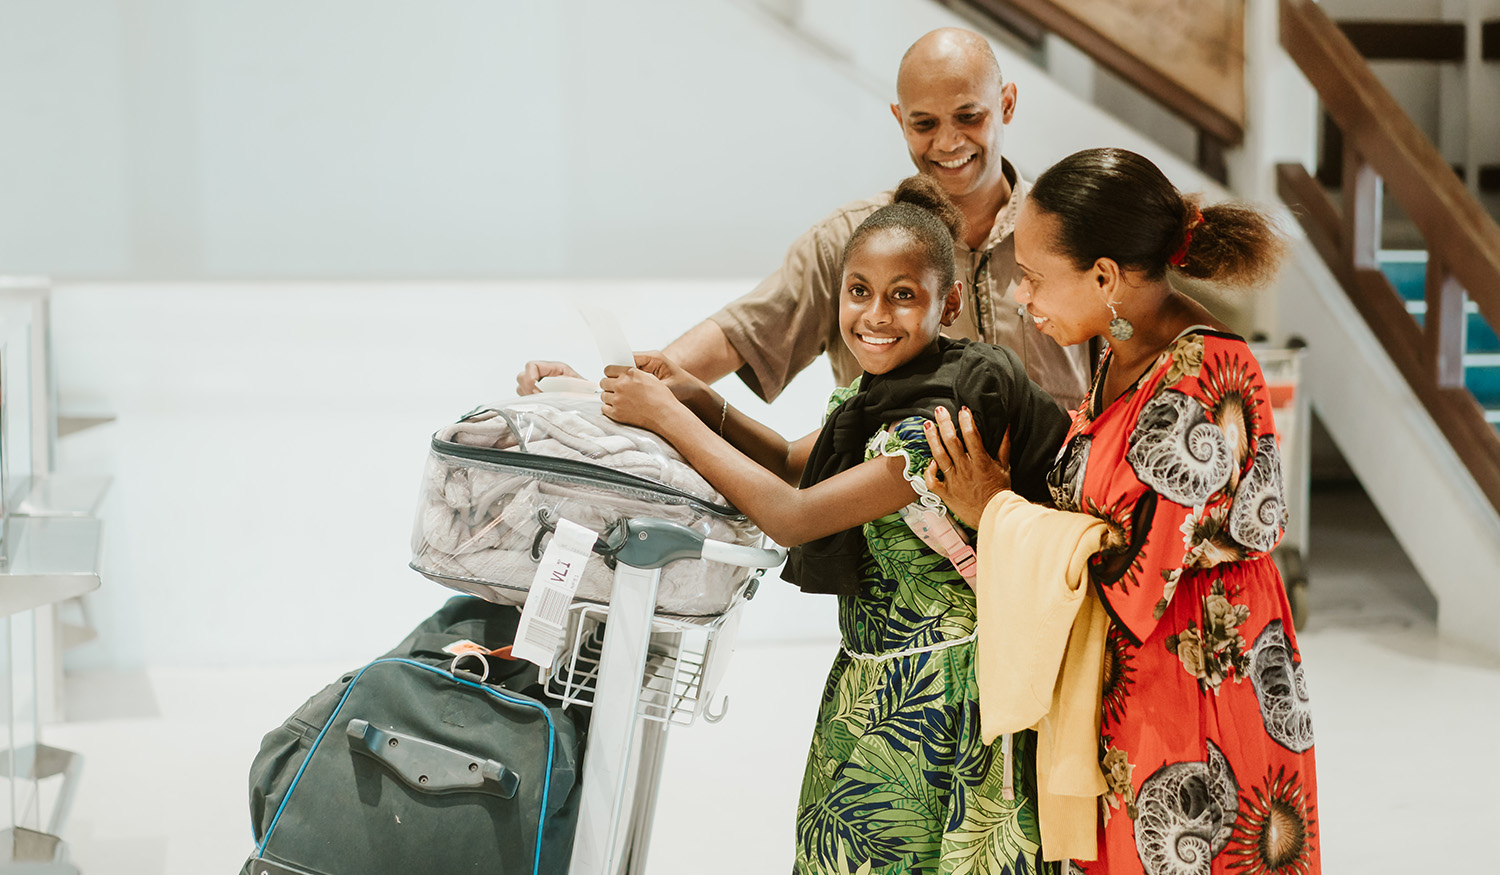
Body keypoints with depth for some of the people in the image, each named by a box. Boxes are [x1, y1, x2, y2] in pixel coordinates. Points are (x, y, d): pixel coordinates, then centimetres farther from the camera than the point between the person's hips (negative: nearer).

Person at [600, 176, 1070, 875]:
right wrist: (696, 398, 0)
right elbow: (793, 463, 18)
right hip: (870, 679, 9)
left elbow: (792, 516, -23)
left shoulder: (944, 418, -24)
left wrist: (666, 416, -16)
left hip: (933, 699, -9)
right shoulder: (879, 396, 5)